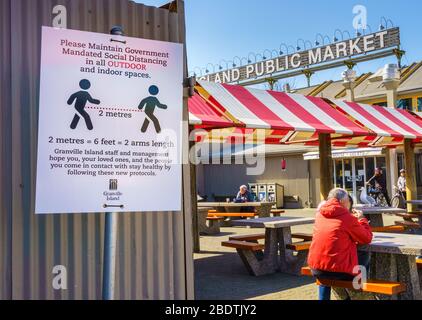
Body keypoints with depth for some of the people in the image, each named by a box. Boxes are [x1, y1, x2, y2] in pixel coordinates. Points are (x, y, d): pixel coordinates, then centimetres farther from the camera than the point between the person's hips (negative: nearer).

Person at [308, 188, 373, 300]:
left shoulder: (320, 214, 7)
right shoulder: (346, 217, -10)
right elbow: (367, 238, -1)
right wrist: (361, 219, 12)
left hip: (315, 269, 5)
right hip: (338, 270, -5)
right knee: (365, 258, 22)